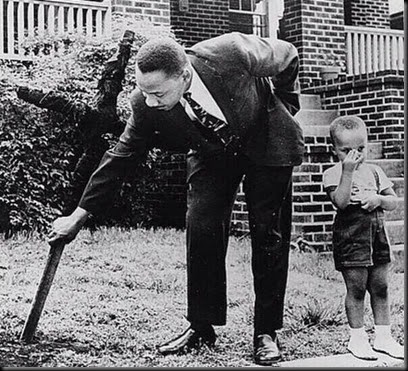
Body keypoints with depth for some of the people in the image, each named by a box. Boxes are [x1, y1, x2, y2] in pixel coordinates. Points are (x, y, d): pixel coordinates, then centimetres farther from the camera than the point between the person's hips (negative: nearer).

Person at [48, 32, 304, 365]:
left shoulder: (232, 53, -37)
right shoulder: (146, 106, -27)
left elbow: (288, 56, -16)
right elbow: (122, 157, -15)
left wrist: (284, 109, -5)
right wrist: (80, 215, -15)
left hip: (266, 144, -2)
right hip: (212, 154, 2)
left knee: (269, 234, -5)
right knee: (201, 227, -11)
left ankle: (266, 332, 4)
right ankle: (202, 327, 2)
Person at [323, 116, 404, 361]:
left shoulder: (374, 171, 11)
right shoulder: (333, 174, -5)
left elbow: (394, 202, 11)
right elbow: (341, 202, -21)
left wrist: (378, 199, -10)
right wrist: (347, 171, -25)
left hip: (377, 234, 5)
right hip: (351, 236, -5)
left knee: (380, 287, 9)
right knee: (356, 288, -1)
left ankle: (383, 336, 19)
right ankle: (357, 338, 11)